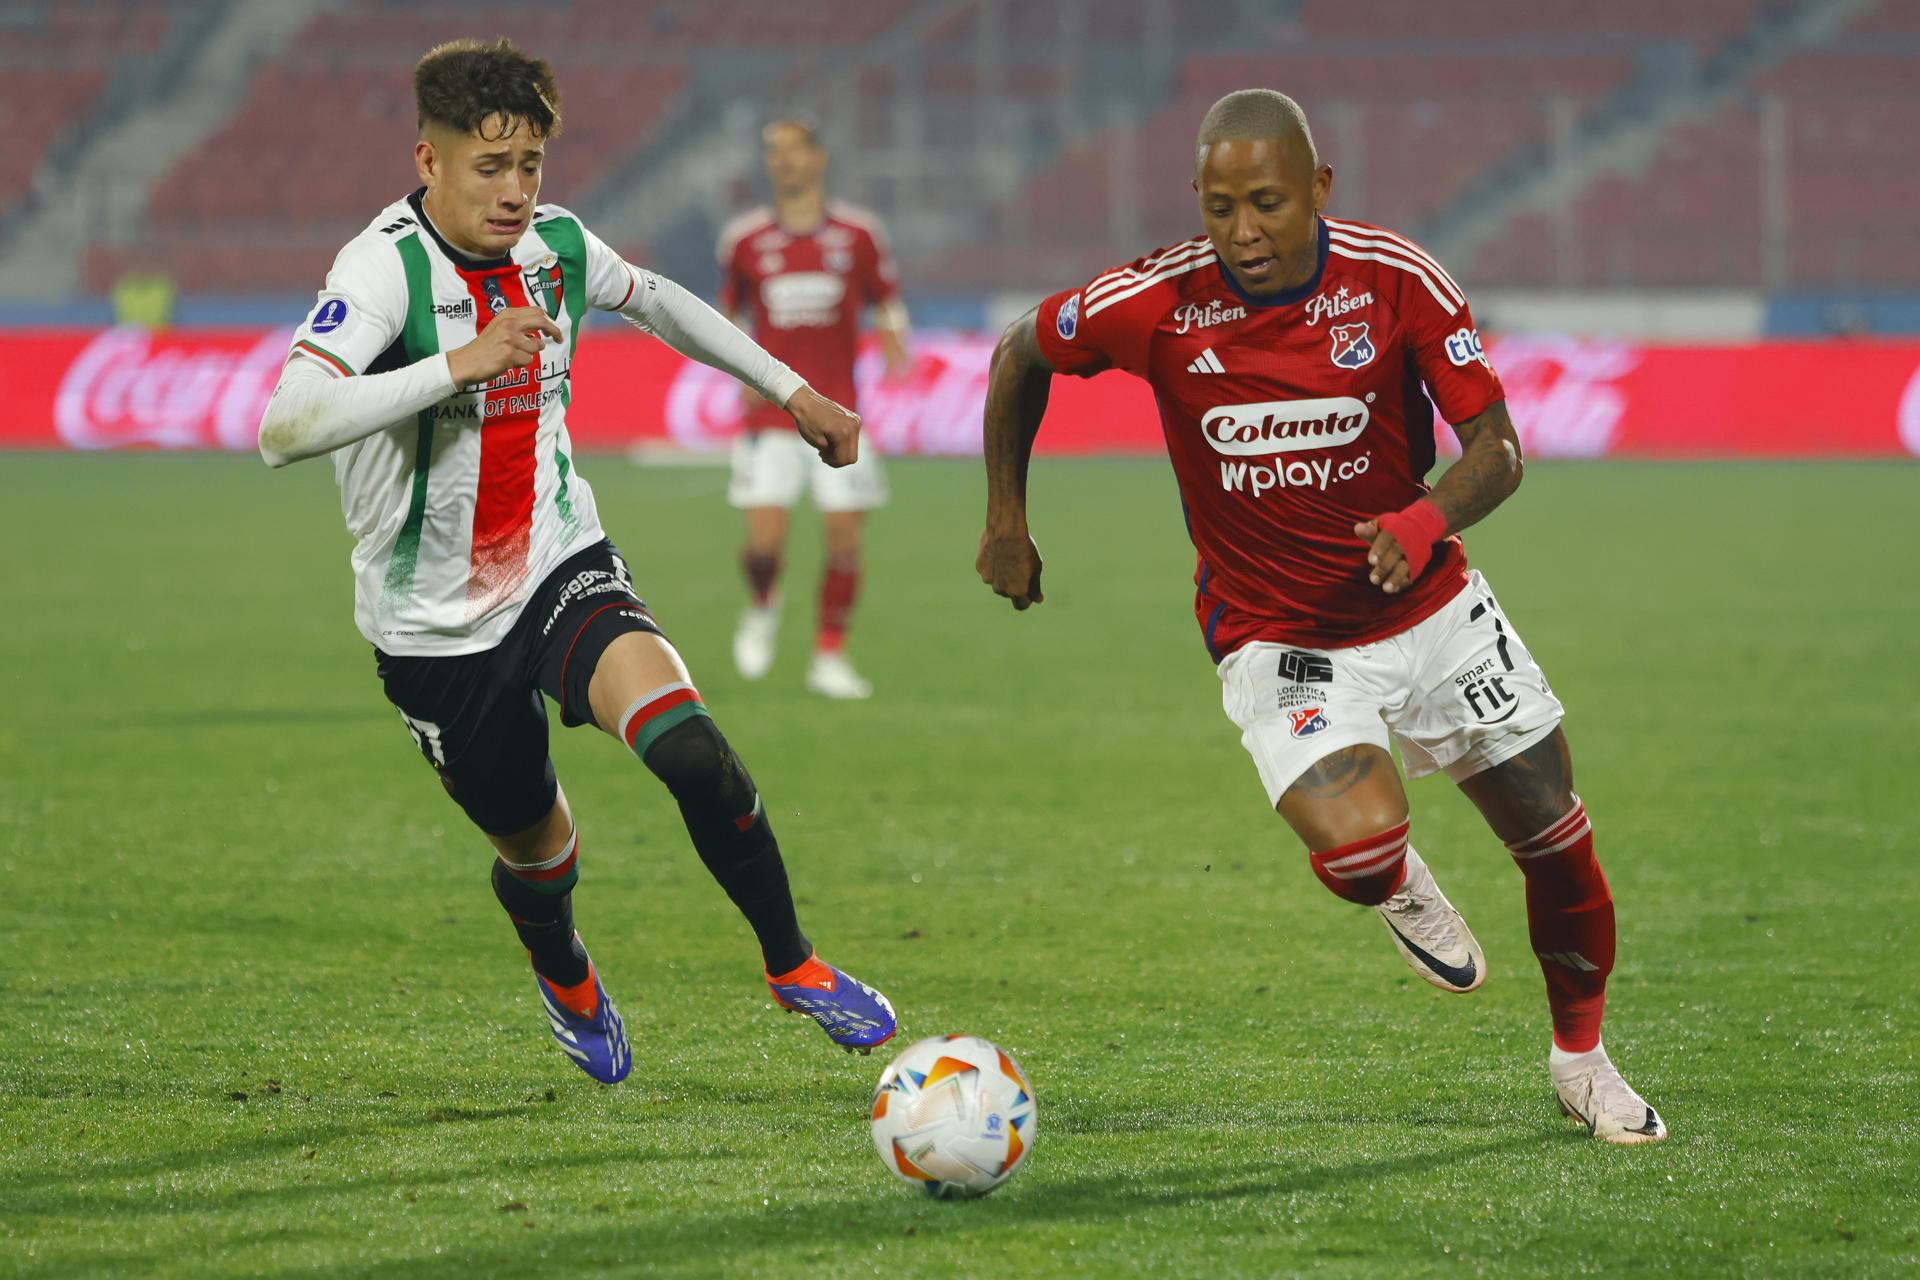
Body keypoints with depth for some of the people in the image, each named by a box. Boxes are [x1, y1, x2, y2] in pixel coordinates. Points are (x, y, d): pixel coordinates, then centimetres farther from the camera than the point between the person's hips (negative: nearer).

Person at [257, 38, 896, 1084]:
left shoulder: (556, 244, -5)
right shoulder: (384, 269, -23)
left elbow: (657, 302, 21)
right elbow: (284, 429, -39)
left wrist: (791, 390, 24)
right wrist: (460, 363, -43)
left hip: (561, 568, 3)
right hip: (435, 626, -3)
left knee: (686, 743, -26)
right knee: (537, 850, 12)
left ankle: (791, 963, -6)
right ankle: (563, 974, 50)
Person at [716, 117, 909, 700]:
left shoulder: (858, 233, 2)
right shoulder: (744, 238, 3)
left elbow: (888, 302, 11)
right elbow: (729, 312, 16)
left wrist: (891, 338, -10)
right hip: (770, 417, 0)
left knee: (844, 540, -2)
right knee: (764, 543, -10)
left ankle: (829, 656, 13)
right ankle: (762, 608, 23)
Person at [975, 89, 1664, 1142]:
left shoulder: (1396, 282, -15)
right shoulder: (1157, 304, -18)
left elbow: (1495, 448, -13)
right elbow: (1020, 356, 1)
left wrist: (1426, 521, -34)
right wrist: (1006, 520, 5)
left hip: (1432, 611, 2)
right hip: (1277, 642, -2)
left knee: (1556, 841, 6)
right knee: (1357, 843, -27)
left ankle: (1581, 1058, 33)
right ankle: (1398, 888, 12)